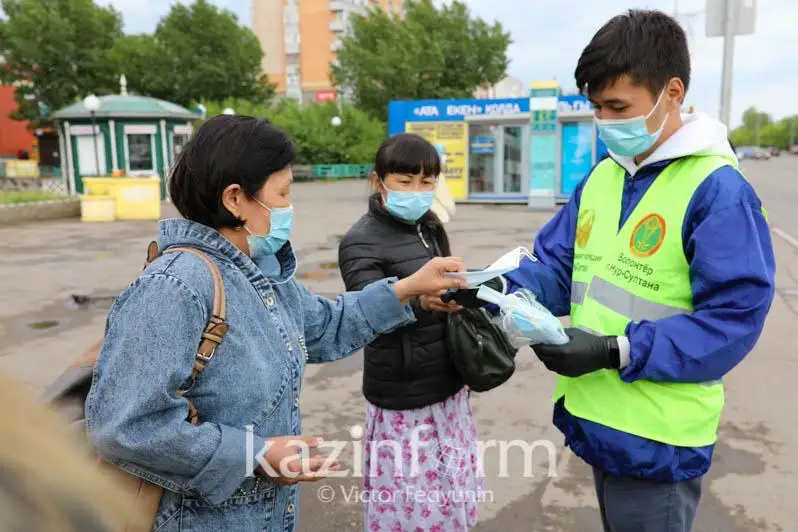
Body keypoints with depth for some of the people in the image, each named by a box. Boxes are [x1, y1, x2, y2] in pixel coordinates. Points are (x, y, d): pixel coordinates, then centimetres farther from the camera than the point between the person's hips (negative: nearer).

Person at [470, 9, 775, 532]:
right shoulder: (599, 178, 5)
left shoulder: (718, 191, -18)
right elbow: (556, 268, 5)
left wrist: (615, 351, -26)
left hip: (656, 441, -7)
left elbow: (733, 319, -20)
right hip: (595, 418, 7)